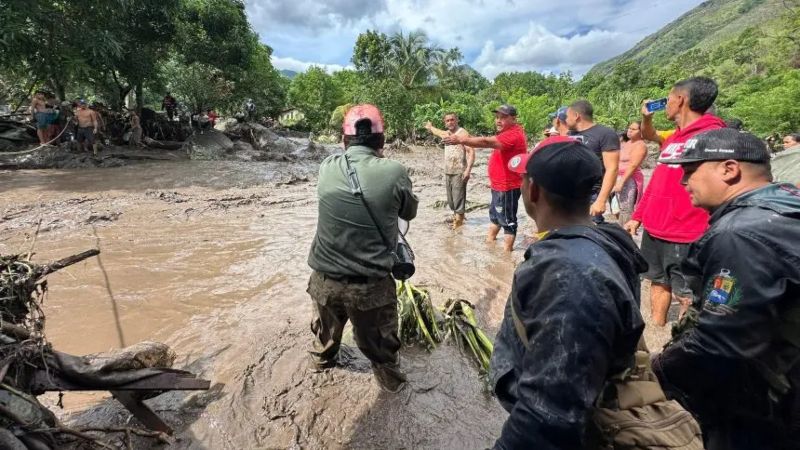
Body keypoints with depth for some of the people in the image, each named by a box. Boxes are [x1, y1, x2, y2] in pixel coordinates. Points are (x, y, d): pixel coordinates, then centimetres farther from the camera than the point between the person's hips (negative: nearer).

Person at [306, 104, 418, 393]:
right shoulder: (394, 172, -16)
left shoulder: (327, 167, -7)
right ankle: (392, 381, 47)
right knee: (380, 342, 22)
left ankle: (322, 361, 59)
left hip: (324, 278, 4)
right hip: (372, 283, -3)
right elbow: (409, 212, 3)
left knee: (326, 329, 32)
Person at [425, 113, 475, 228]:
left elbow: (471, 152, -16)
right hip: (447, 172, 8)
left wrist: (468, 169, -26)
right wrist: (430, 127, 60)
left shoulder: (463, 133, -8)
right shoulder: (446, 133, 15)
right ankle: (456, 216, 23)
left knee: (458, 197, -9)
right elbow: (437, 132, 41)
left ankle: (458, 220, -5)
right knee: (450, 198, 11)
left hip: (459, 172, -8)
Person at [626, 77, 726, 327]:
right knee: (659, 282, 20)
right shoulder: (674, 137, 14)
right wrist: (637, 216, 18)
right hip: (654, 230, 9)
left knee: (686, 295, 4)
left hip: (684, 236, -9)